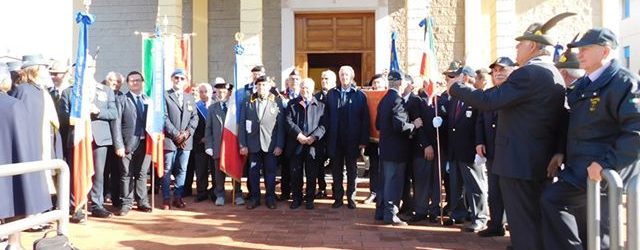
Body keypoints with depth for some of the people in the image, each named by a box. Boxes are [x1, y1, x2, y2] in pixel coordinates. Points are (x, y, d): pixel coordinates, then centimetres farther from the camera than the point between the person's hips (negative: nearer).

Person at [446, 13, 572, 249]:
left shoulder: (528, 73, -17)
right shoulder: (554, 75, 14)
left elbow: (489, 100, -22)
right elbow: (562, 118, 12)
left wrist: (455, 87, -9)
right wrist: (559, 151, 9)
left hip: (519, 161, -10)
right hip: (540, 161, 10)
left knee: (523, 224, -2)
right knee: (536, 221, 20)